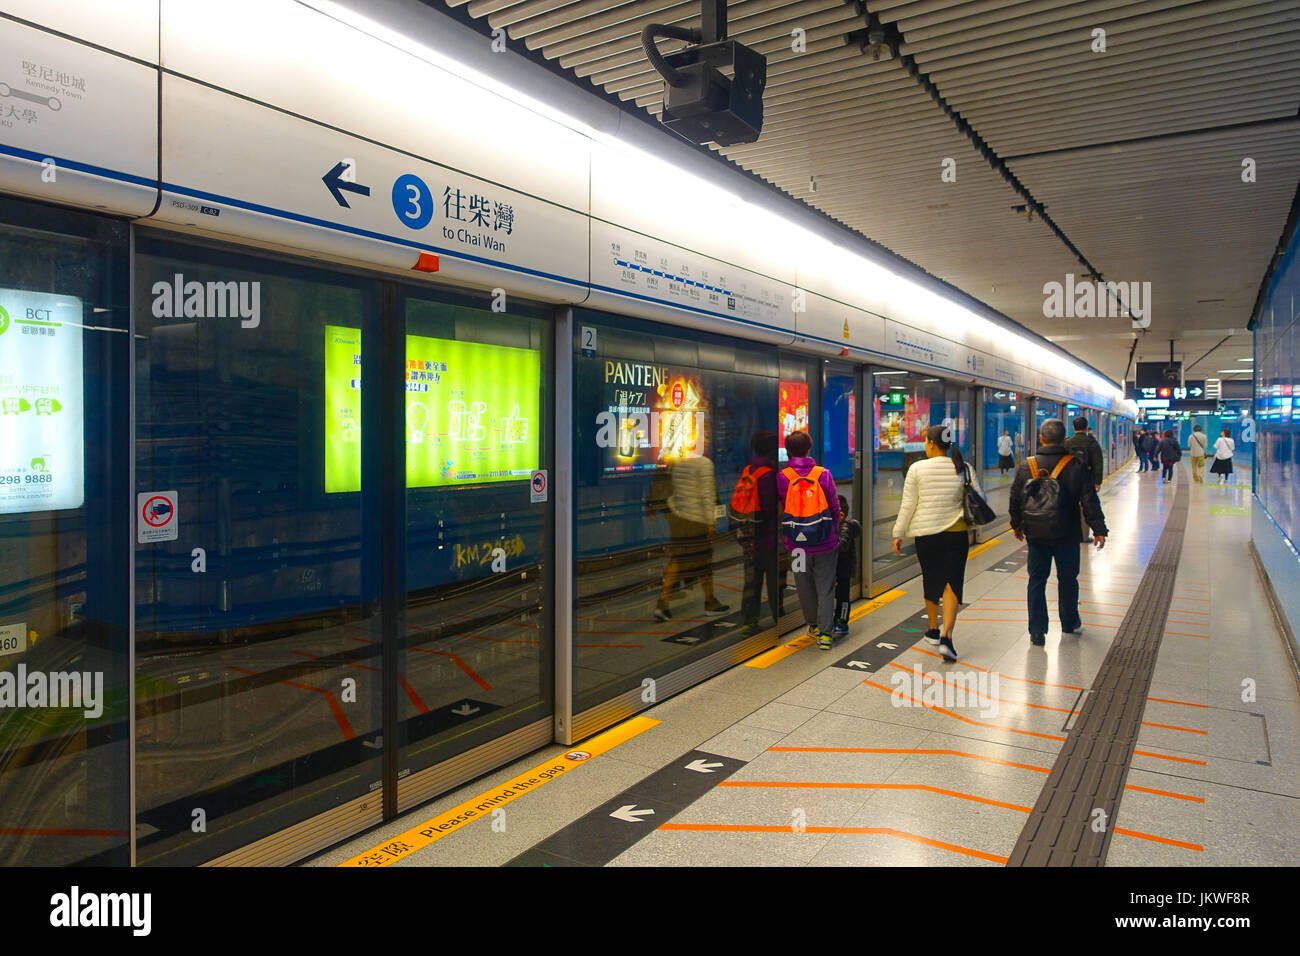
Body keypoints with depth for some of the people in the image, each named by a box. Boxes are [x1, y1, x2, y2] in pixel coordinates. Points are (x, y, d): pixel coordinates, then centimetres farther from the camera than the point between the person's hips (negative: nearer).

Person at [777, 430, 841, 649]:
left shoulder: (781, 477, -8)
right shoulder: (824, 474, -6)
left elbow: (777, 509, 3)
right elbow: (835, 509, 0)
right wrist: (835, 533, 15)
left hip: (796, 545, 0)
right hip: (825, 543, 0)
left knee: (805, 588, 18)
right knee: (826, 588, 8)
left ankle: (813, 625, 33)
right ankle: (825, 633, 7)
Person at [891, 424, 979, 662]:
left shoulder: (917, 469, -6)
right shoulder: (964, 469, -1)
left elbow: (907, 505, -4)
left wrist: (899, 534, 5)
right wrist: (969, 518, 24)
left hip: (926, 533, 0)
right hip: (956, 534, 0)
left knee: (931, 581, 16)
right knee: (951, 583, 0)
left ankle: (934, 631, 32)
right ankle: (946, 638, -15)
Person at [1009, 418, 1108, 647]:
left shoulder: (1026, 467, -3)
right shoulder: (1076, 467, -7)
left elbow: (1015, 500, 5)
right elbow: (1090, 502, -7)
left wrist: (1017, 525, 19)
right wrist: (1099, 530, 0)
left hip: (1036, 536, 1)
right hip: (1066, 536, -1)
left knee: (1036, 581, 6)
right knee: (1067, 580, 15)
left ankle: (1037, 632, 5)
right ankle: (1069, 623, 32)